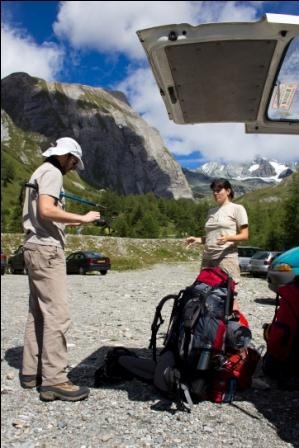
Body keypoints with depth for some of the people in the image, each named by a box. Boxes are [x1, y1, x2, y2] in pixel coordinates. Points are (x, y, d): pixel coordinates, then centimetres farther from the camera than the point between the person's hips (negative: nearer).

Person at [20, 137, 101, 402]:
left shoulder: (41, 172, 22)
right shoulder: (52, 172, -8)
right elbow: (46, 210, -23)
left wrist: (71, 222, 15)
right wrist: (82, 218, -15)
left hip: (37, 248, 10)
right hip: (46, 249, -10)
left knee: (38, 312, 12)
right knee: (57, 313, -10)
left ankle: (31, 371, 19)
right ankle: (54, 380, -7)